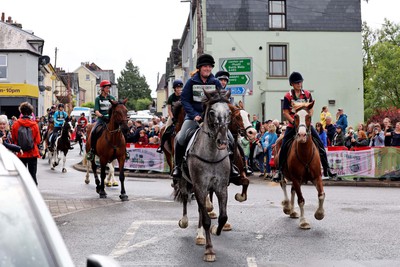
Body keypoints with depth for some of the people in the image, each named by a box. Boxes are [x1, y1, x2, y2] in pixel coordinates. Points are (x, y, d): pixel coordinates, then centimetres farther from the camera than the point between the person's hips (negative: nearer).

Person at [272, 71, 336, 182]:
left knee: (320, 144, -5)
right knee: (284, 147, -9)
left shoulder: (307, 94, 5)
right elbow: (285, 112, -6)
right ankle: (279, 171, 3)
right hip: (292, 125, -2)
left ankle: (326, 169, 4)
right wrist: (294, 122, -16)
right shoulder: (288, 96, -4)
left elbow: (311, 110, 9)